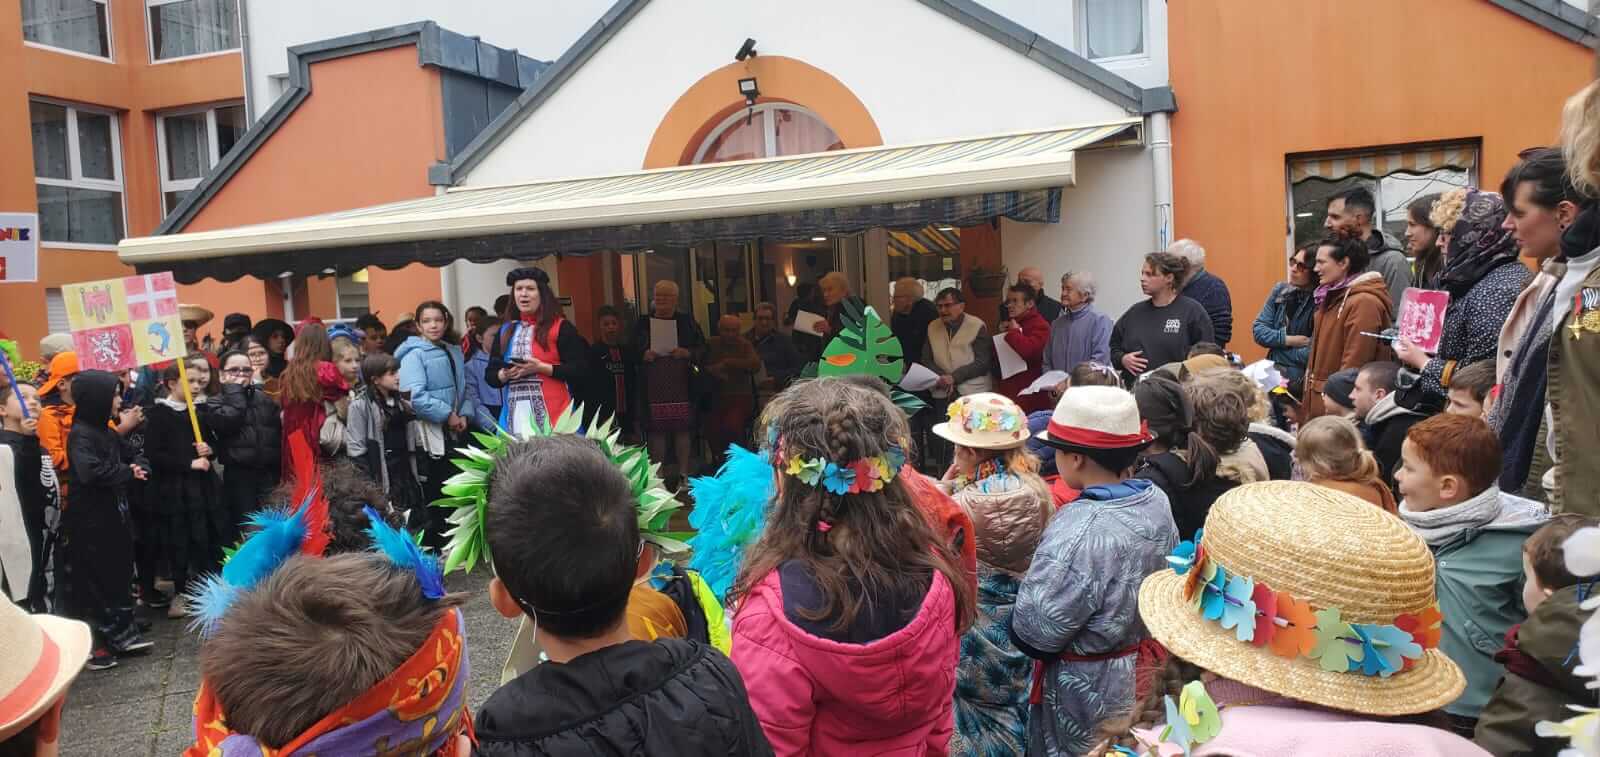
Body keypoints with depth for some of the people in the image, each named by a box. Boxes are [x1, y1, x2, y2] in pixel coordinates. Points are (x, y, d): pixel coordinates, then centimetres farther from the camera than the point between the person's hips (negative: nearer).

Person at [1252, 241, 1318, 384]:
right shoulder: (1280, 290, 5)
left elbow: (1312, 355, -18)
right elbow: (1258, 330, 4)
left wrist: (1277, 346, -6)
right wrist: (1288, 340, -9)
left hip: (1301, 379, -5)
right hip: (1273, 372, 5)